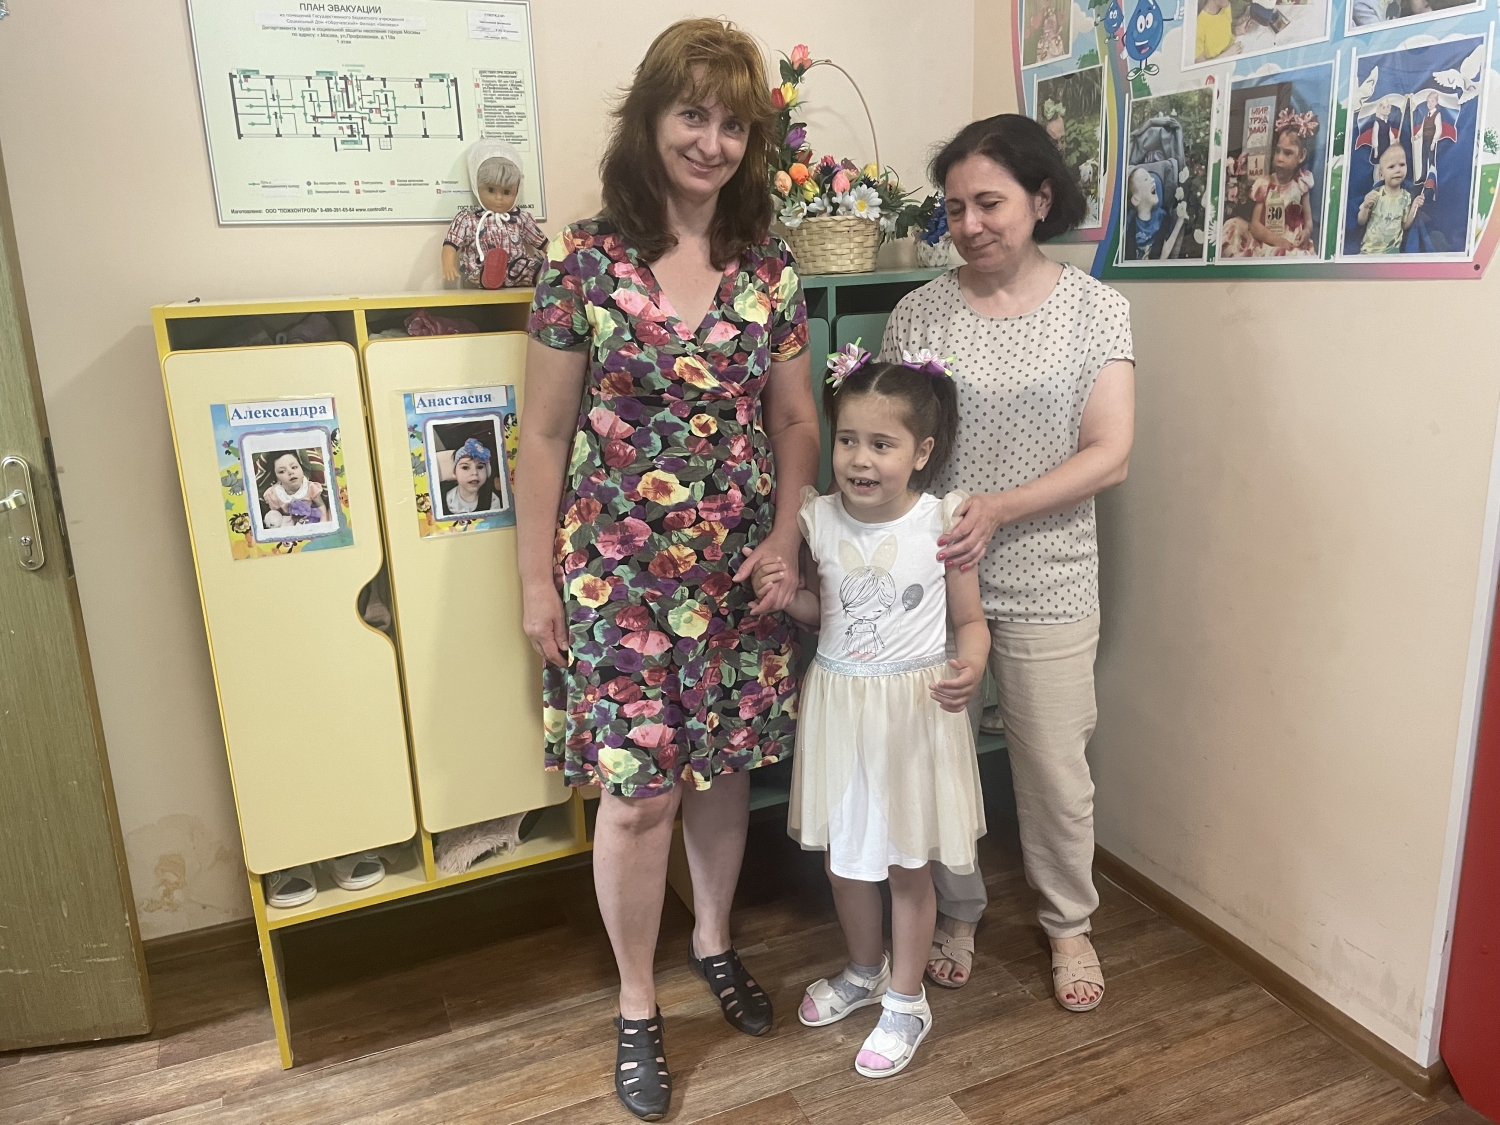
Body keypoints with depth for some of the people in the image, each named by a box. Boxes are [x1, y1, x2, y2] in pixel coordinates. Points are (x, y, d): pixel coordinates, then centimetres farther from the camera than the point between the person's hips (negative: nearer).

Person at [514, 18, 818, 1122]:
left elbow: (795, 421, 10)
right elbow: (547, 435, -3)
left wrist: (786, 539, -3)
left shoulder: (770, 270, 3)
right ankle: (637, 1007, 27)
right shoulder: (585, 261, -6)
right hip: (618, 571, -3)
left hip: (737, 568, 3)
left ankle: (715, 941, 42)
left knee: (724, 766, 15)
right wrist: (538, 579, -3)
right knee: (638, 791, 2)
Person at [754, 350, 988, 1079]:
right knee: (842, 855, 19)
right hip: (838, 704, 4)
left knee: (908, 867, 12)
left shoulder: (942, 524, -14)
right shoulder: (818, 519, -5)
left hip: (914, 710, -3)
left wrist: (969, 668, -25)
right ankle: (864, 971, 46)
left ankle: (906, 1001, 35)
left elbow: (970, 619, -5)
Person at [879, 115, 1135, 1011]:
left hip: (1046, 584, -1)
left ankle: (1069, 922, 38)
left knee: (1056, 771, 11)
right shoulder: (920, 313, 0)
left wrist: (998, 510, -20)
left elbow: (1110, 456, -8)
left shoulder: (1097, 309, -2)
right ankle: (956, 911, 39)